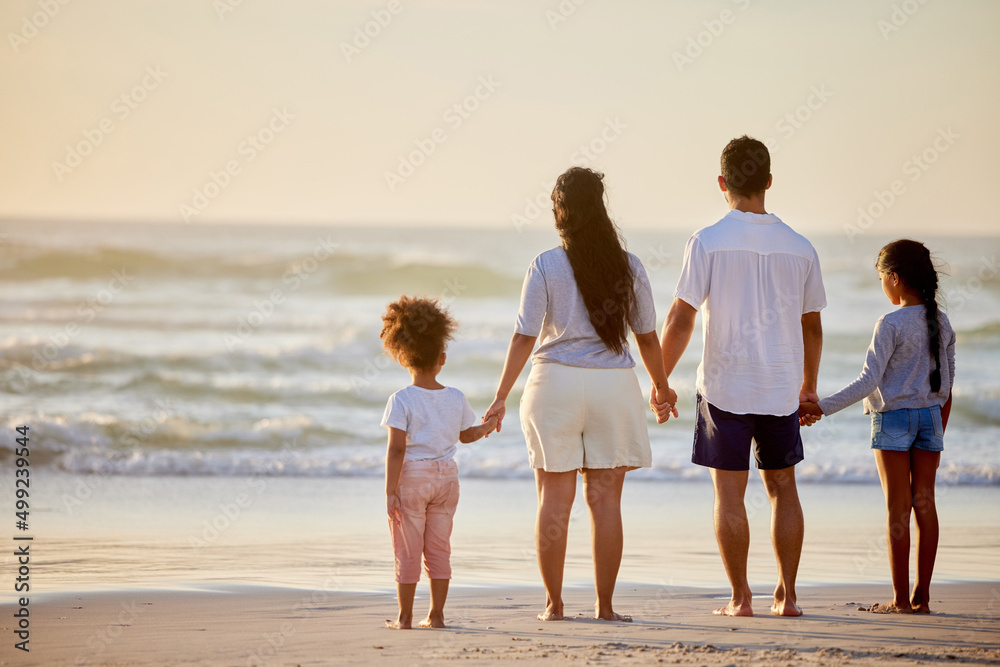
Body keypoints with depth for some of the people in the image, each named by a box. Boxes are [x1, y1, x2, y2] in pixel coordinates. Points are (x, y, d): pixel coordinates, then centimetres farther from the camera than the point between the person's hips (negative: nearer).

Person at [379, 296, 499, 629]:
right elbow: (466, 435, 17)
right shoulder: (456, 399, 0)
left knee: (407, 551, 3)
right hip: (446, 476, 4)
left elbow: (396, 450, -17)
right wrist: (488, 426, 38)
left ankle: (405, 617, 6)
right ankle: (436, 615, 14)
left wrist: (390, 491, -14)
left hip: (411, 478, -4)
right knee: (439, 549, 12)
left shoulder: (401, 401, -14)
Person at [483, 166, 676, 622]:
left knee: (555, 498, 5)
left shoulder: (546, 266, -6)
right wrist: (662, 388, 22)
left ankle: (554, 603, 6)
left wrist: (501, 397, -4)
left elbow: (524, 336, -8)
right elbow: (647, 337, 7)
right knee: (605, 499, 5)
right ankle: (604, 606, 5)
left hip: (556, 381, -2)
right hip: (614, 385, 2)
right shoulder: (629, 267, 2)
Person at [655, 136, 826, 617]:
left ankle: (740, 597, 4)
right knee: (782, 487, 15)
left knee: (729, 492, 4)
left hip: (724, 386, -3)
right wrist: (809, 384, 23)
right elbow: (812, 327, 9)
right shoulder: (799, 248, 2)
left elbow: (680, 321, -10)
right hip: (781, 388, 3)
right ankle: (786, 595, 14)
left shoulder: (707, 242, -8)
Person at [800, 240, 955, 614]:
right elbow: (947, 386, 11)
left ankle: (901, 599, -1)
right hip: (930, 416, 6)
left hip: (893, 417, -5)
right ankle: (921, 596, 8)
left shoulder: (891, 325, -14)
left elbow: (869, 381, -18)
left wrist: (821, 408, -16)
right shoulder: (941, 324, 6)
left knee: (897, 506, -2)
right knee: (925, 504, 7)